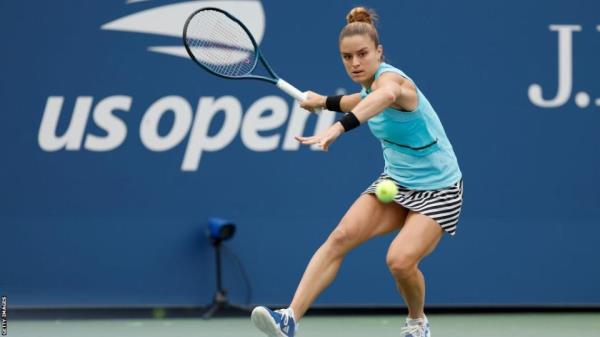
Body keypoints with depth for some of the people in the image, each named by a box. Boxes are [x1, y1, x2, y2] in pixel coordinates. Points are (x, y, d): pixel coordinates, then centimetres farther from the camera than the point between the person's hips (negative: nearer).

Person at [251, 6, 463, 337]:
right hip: (395, 182, 7)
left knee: (400, 260, -25)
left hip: (437, 188, -7)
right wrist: (324, 102, 36)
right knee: (340, 237, -15)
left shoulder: (390, 77, -26)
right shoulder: (371, 84, 1)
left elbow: (386, 95, -54)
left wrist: (339, 127, -69)